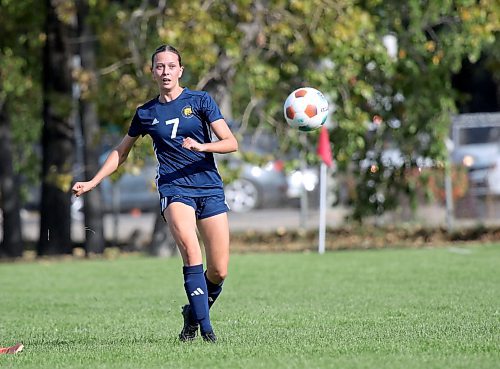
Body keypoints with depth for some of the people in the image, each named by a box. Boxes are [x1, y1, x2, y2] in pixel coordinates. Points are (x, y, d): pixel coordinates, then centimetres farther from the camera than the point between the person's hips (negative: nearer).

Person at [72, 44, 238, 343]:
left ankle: (193, 315, 24)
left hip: (210, 188, 0)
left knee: (219, 272, -6)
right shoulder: (146, 113, 11)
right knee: (190, 248, -29)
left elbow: (231, 143, -1)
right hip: (174, 188, 0)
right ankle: (206, 329, -29)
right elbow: (121, 152, 26)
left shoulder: (200, 101, 5)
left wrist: (202, 146, -19)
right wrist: (92, 182, 19)